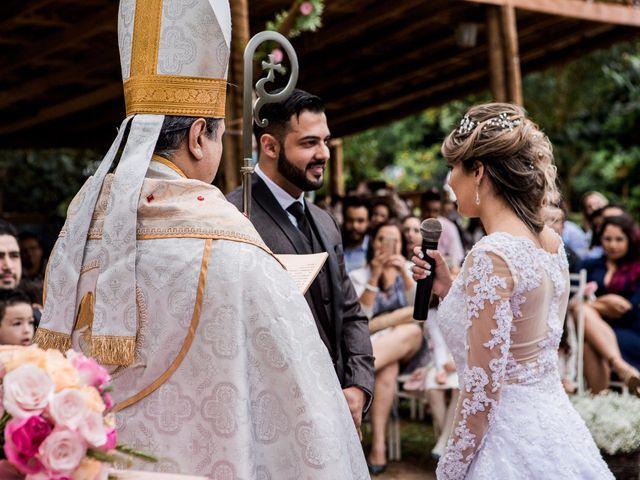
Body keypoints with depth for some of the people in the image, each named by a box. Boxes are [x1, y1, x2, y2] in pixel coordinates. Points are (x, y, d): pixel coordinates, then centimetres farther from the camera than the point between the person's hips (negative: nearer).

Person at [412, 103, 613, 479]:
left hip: (511, 438, -8)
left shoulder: (492, 255, -20)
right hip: (555, 426, 8)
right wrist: (449, 289, 9)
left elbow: (484, 389, -21)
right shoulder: (552, 242, 4)